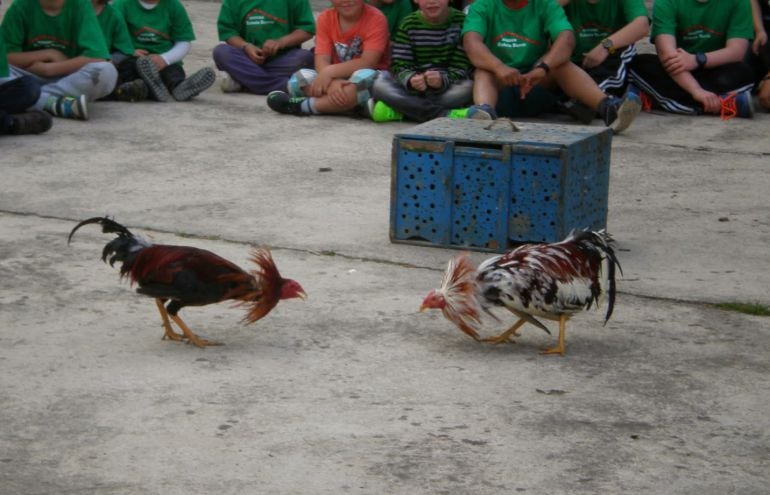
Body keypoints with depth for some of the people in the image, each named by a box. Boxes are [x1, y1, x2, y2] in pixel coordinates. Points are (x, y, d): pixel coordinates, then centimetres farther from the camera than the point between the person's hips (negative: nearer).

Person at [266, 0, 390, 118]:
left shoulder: (375, 18, -14)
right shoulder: (325, 18, -2)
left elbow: (368, 62, -25)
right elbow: (321, 61, -12)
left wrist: (329, 72, -33)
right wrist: (332, 82, -34)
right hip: (336, 78, 4)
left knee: (364, 78, -41)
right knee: (298, 79, -22)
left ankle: (304, 106, -29)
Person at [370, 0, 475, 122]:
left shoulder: (461, 21, -6)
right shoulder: (409, 24, -1)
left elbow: (461, 66, -10)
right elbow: (399, 65, -7)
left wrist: (443, 80, -33)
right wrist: (410, 80, -32)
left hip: (448, 88, -1)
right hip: (414, 88, 1)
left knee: (467, 88, -34)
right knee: (379, 85, -27)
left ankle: (398, 110, -25)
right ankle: (445, 114, -34)